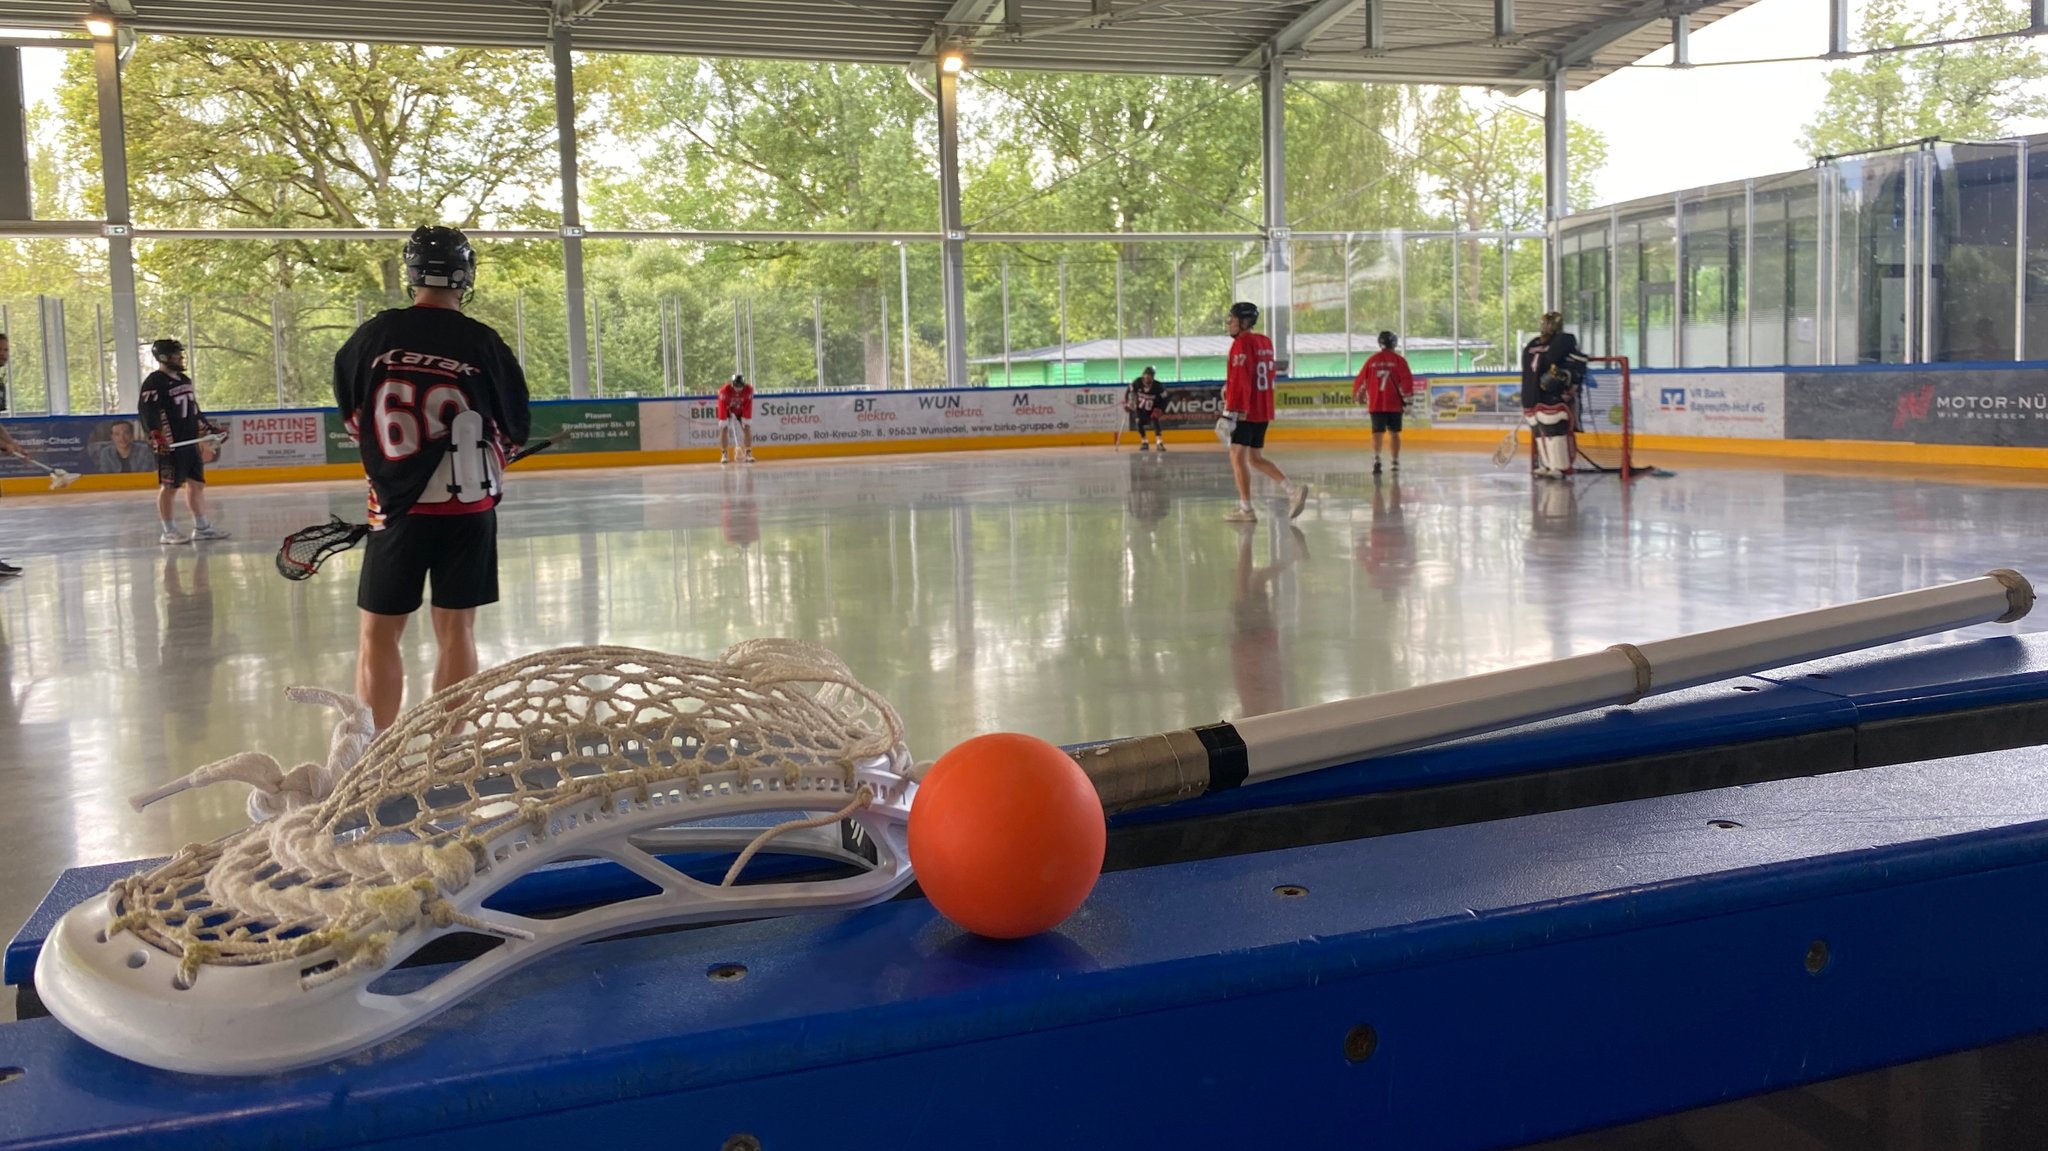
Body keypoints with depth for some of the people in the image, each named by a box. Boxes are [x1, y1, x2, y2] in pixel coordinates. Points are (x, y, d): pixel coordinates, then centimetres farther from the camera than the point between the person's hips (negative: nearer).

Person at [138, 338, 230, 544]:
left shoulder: (184, 380, 18)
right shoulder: (154, 383, -10)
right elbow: (147, 412, -17)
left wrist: (210, 428, 24)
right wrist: (156, 438, -26)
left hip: (190, 443, 9)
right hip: (171, 445, -9)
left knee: (197, 484, 11)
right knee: (169, 487, -5)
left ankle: (202, 527, 19)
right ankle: (169, 532, -1)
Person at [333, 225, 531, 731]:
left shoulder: (373, 335, -2)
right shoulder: (483, 343, -5)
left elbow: (353, 417, 13)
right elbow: (514, 430, 5)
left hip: (396, 505, 0)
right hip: (469, 505, 0)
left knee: (378, 633, 9)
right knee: (456, 630, 9)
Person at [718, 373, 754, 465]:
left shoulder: (749, 390, -26)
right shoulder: (724, 391, -33)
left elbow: (748, 407, -22)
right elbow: (722, 408, -30)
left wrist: (746, 421, -24)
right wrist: (723, 422, -33)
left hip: (741, 411, 2)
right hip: (727, 411, -2)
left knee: (747, 428, -10)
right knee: (724, 429, -15)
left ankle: (748, 454, -2)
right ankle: (724, 455, -8)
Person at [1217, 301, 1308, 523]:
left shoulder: (1242, 343, -13)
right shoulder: (1265, 342, 14)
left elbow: (1240, 380, -20)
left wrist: (1230, 412, -21)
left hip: (1246, 411, -9)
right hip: (1263, 411, 9)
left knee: (1238, 456, -2)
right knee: (1255, 458, 15)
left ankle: (1246, 509, -2)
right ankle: (1293, 489, 3)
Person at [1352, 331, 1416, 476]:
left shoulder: (1372, 360, 6)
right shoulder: (1399, 360, -1)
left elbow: (1361, 379, 8)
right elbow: (1407, 379, -10)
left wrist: (1357, 396, 22)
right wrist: (1407, 397, -4)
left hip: (1375, 404, 1)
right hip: (1394, 404, -1)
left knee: (1378, 432, -1)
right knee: (1394, 432, 12)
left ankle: (1376, 459, -21)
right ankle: (1396, 461, 18)